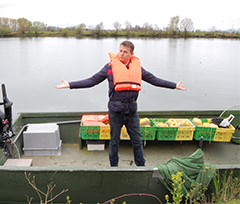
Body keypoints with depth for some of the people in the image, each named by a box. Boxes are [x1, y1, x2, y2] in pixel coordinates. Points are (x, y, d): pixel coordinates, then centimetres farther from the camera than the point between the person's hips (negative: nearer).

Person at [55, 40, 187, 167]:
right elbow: (92, 81, -1)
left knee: (137, 140, 11)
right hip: (115, 109, -2)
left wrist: (174, 86, 17)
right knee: (114, 141, 11)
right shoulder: (110, 67, -1)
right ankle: (113, 165, 31)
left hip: (131, 109, 2)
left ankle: (141, 166, 28)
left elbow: (154, 80, 16)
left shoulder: (137, 67, 7)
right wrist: (70, 85, -8)